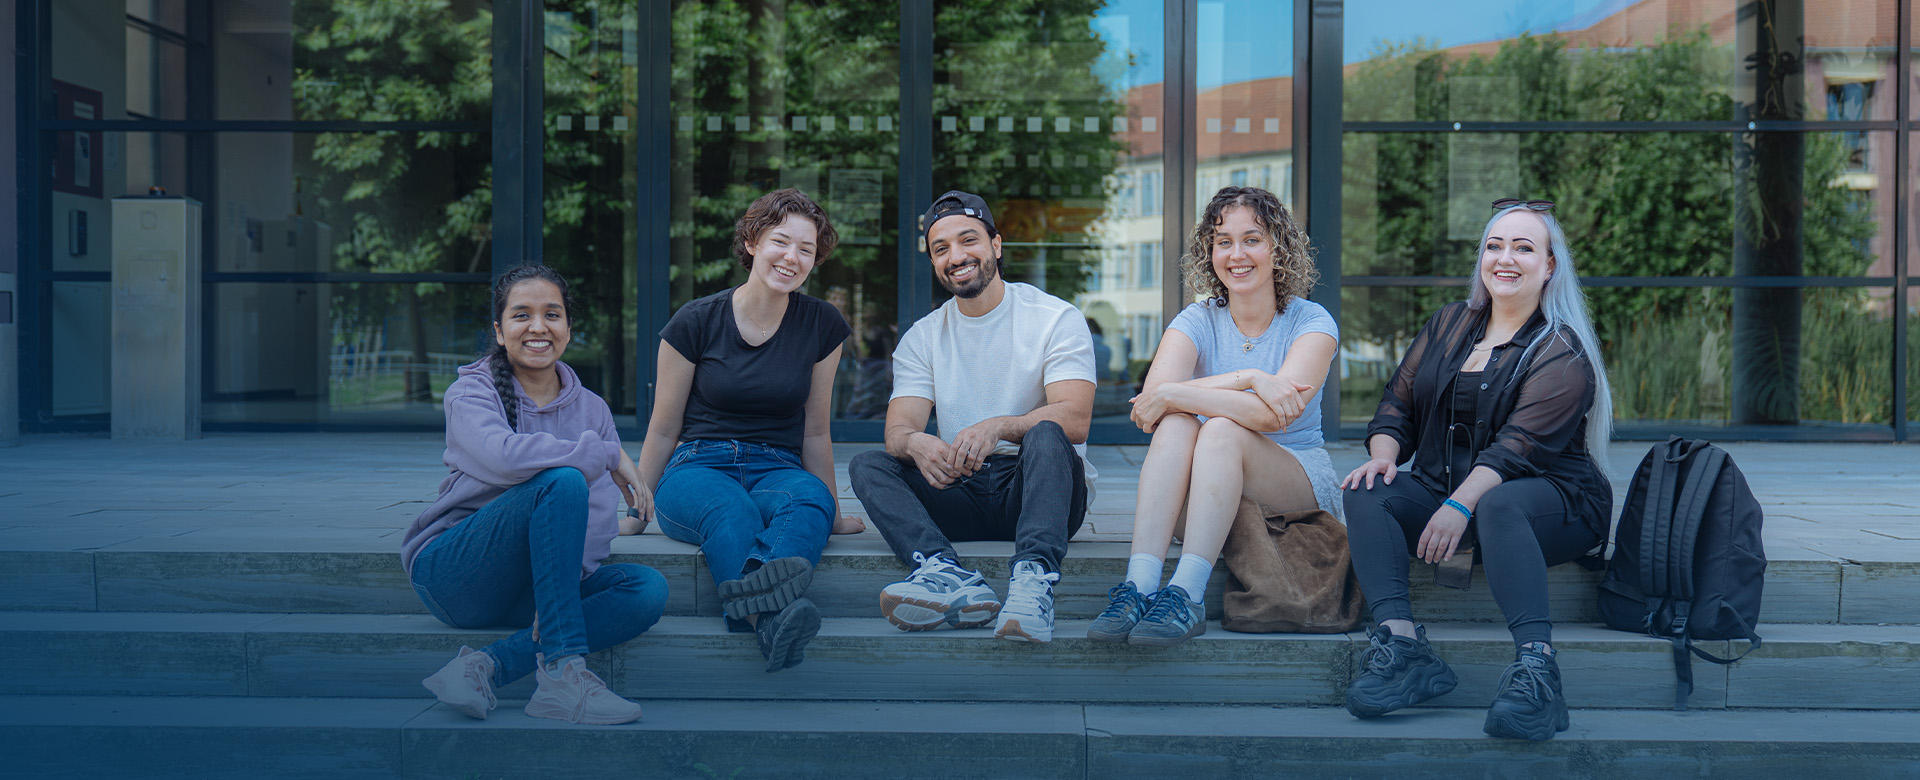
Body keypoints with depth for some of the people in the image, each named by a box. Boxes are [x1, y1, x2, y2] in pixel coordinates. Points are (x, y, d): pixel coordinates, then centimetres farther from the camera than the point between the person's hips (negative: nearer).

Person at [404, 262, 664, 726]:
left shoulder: (591, 409, 10)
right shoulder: (471, 392, -2)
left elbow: (600, 517, -1)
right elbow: (503, 456, -26)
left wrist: (564, 579, -20)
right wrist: (606, 454, -19)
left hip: (524, 589, 5)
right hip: (453, 573, -5)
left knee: (648, 589, -21)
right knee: (562, 480, -30)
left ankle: (488, 666, -28)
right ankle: (562, 671, -34)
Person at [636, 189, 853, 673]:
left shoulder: (823, 327, 6)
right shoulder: (696, 322, -1)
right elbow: (663, 431, 8)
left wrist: (833, 514, 20)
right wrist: (637, 510, 12)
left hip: (777, 470, 2)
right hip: (697, 468, -2)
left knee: (810, 499, -36)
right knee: (730, 509, -40)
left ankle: (758, 591, -68)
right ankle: (774, 622, -68)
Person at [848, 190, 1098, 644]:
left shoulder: (1055, 318, -1)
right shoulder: (922, 338, 12)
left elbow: (1075, 418, -15)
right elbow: (898, 429, -2)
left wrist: (997, 426, -35)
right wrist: (916, 443, -29)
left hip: (1038, 487, -3)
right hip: (959, 494, 4)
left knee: (1045, 435, -33)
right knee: (868, 465, -18)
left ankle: (1034, 580, -54)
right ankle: (952, 579, -43)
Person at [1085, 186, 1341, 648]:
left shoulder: (1311, 322, -3)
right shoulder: (1197, 322, 4)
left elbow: (1273, 415, -22)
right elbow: (1153, 394, -18)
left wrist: (1173, 396, -21)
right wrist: (1249, 378, -28)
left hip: (1299, 489, -2)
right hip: (1203, 498, 2)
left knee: (1223, 429, -31)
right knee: (1177, 424, -28)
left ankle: (1186, 596, -43)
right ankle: (1140, 585, -42)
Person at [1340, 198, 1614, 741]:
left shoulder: (1562, 353, -4)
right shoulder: (1450, 324, 16)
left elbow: (1520, 444, -17)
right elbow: (1398, 405, 14)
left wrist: (1461, 503, -30)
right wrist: (1383, 452, -8)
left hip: (1552, 498, -5)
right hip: (1442, 489, 6)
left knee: (1497, 504, -39)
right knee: (1366, 493, -21)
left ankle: (1536, 668, -50)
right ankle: (1402, 646, -36)